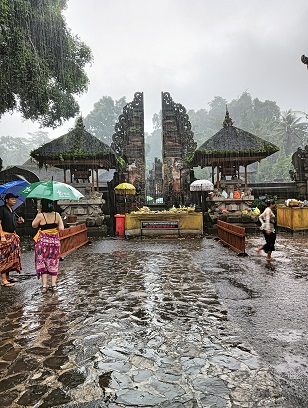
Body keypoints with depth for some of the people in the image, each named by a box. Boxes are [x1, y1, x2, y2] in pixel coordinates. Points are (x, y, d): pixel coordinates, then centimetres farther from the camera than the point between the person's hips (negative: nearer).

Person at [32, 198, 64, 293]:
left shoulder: (40, 215, -11)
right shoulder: (57, 215, -5)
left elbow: (34, 225, 4)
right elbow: (61, 228, -6)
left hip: (43, 241, -2)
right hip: (54, 241, 2)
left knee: (43, 263, 8)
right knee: (54, 262, 13)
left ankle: (44, 285, 7)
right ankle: (54, 284, 15)